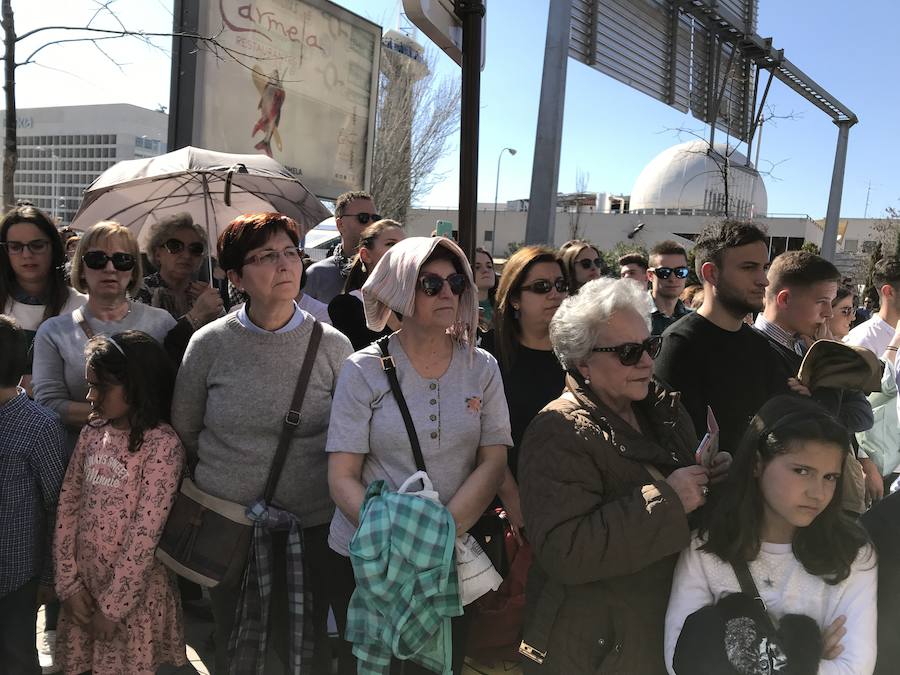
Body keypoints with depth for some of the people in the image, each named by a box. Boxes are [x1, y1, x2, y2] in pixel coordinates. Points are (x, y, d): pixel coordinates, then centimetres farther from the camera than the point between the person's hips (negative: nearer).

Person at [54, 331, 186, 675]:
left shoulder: (163, 444, -18)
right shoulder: (92, 433, 2)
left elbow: (146, 534, -18)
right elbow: (67, 506, 2)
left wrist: (112, 606, -14)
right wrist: (69, 582, -3)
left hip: (134, 593, -5)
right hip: (84, 586, 5)